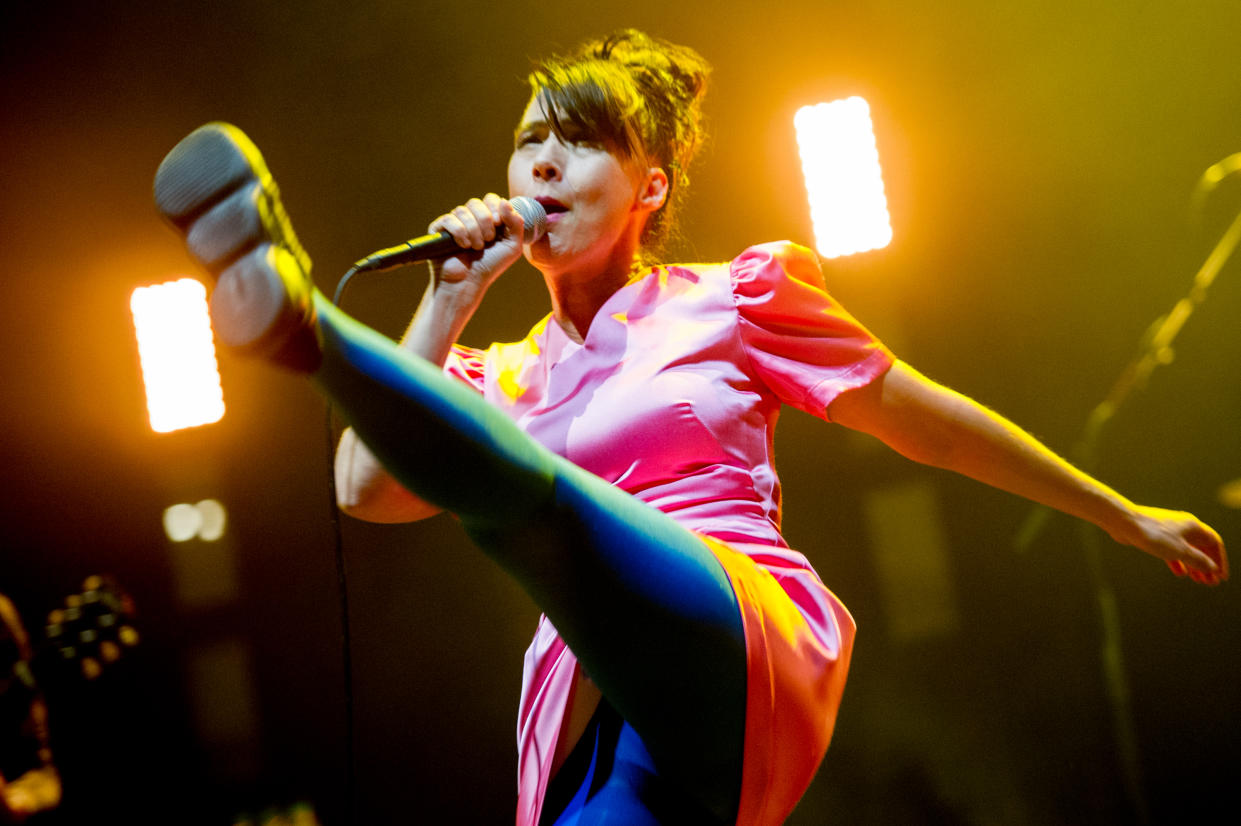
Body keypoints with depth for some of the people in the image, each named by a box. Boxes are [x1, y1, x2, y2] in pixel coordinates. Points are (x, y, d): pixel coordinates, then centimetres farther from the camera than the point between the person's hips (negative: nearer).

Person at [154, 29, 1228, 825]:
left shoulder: (733, 299, 13)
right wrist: (449, 302, 9)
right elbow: (366, 488, 8)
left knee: (525, 490, -29)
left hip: (739, 645, -4)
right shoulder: (502, 380, 23)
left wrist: (1122, 515, 24)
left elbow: (924, 419, 19)